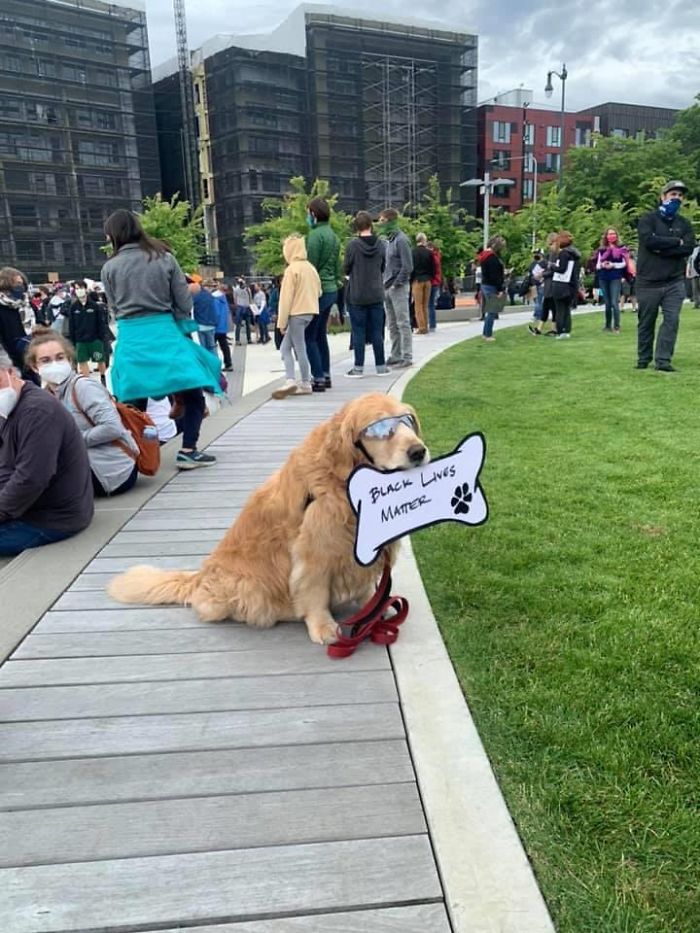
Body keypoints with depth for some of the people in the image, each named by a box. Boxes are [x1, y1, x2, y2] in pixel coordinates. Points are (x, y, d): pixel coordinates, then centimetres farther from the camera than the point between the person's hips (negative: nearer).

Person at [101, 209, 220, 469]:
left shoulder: (110, 268, 1)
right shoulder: (165, 259, -1)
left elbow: (115, 307, 8)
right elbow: (184, 303, 0)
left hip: (130, 338, 2)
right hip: (165, 332, -2)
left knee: (135, 403, 11)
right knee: (192, 394, 5)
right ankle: (187, 451, -4)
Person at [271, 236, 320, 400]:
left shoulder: (292, 269, -11)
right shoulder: (310, 267, 11)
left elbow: (286, 298, -12)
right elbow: (319, 291, 16)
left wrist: (282, 322, -10)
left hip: (296, 313, -8)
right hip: (310, 312, 8)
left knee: (300, 350, -3)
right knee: (285, 347, 11)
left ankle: (305, 385, 0)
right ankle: (291, 381, 3)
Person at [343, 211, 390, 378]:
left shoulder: (353, 244, -11)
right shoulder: (381, 244, -1)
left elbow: (346, 269, -5)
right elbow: (383, 268, 9)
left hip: (356, 295, -3)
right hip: (376, 295, 3)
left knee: (358, 332, 3)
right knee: (377, 331, 9)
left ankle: (358, 368, 6)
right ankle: (381, 366, 13)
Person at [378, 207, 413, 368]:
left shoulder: (401, 240, -10)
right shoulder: (388, 240, 14)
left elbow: (407, 267, -15)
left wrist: (396, 284, -14)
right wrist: (385, 284, 9)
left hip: (398, 288, -8)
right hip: (387, 288, 8)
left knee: (403, 323, -4)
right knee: (392, 325, 12)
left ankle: (407, 357, 0)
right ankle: (395, 356, 20)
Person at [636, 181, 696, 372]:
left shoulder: (684, 224, 12)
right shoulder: (648, 219, 1)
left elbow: (689, 248, -4)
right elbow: (649, 240, -18)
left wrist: (661, 248, -14)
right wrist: (676, 242, -9)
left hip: (674, 282, 3)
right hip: (648, 282, -3)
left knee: (672, 320, -8)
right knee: (646, 323, 6)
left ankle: (663, 360, -6)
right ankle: (643, 360, 17)